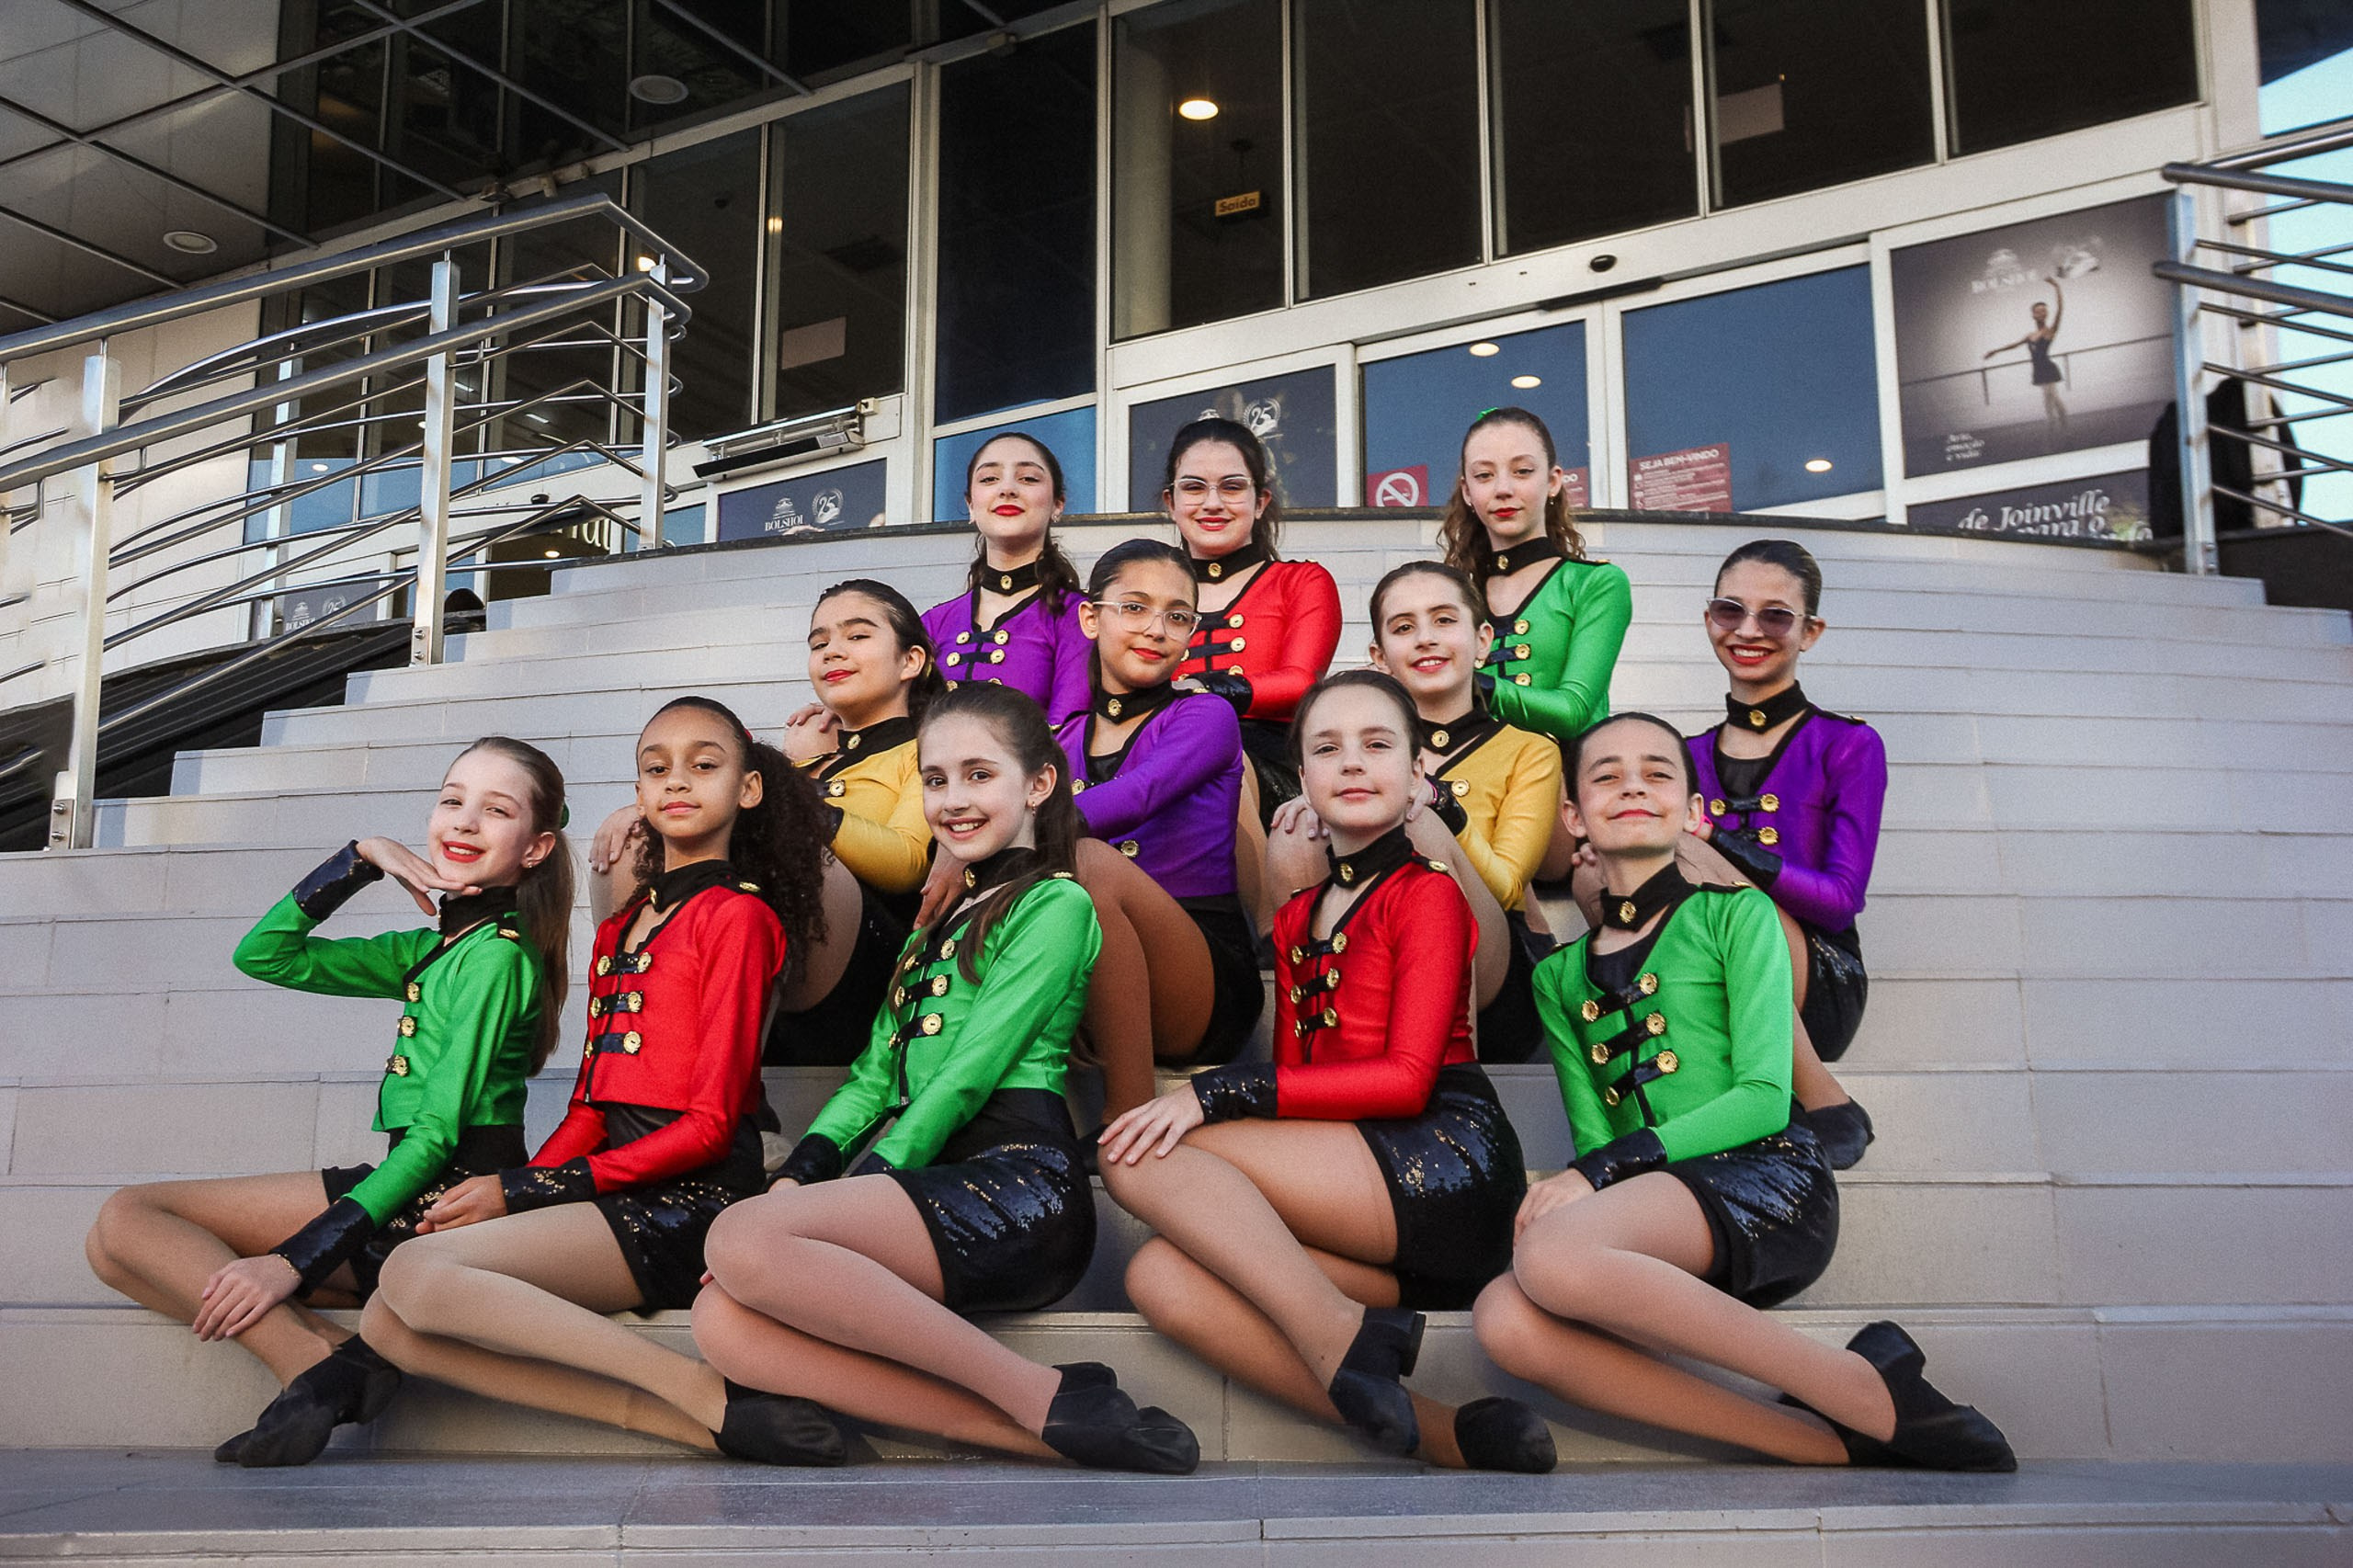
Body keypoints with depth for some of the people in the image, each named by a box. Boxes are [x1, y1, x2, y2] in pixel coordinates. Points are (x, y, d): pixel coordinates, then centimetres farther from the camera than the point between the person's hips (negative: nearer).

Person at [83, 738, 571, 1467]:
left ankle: (320, 1362, -20)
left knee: (129, 1218, -5)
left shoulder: (496, 954, -10)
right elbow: (264, 954, 19)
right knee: (119, 1247, 6)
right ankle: (326, 1364, -15)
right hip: (412, 1195, 9)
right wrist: (360, 860, 6)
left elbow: (440, 1132, -18)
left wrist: (299, 1256, -22)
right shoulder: (435, 948, 17)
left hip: (446, 1202, -9)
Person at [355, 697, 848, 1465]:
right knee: (389, 1325, -11)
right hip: (624, 1186, 8)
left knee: (416, 1273, -22)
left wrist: (523, 1191, -9)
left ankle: (708, 1392, -25)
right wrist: (503, 1194, 0)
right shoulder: (620, 927, 23)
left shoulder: (738, 915, -3)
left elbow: (711, 1122, -9)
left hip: (691, 1197, -8)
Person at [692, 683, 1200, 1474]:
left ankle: (1041, 1394, -22)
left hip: (1017, 1180, -7)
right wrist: (798, 1179, 3)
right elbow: (875, 1076, 20)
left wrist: (863, 1189, -10)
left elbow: (970, 1073, -7)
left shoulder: (1055, 903, 4)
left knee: (743, 1241, -29)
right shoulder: (939, 919, 28)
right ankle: (1039, 1431, -23)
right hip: (927, 1196, 8)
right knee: (722, 1323, -20)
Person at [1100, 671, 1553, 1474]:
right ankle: (1446, 1437, -26)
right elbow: (1297, 1080, 16)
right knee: (1160, 1276, -21)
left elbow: (1407, 1078, -11)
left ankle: (1343, 1336, -26)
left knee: (1139, 1157, -17)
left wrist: (1220, 1092, -16)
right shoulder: (1298, 915, 23)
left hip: (1444, 1165, -7)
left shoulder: (1427, 893, 1)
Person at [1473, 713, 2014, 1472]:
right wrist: (1575, 1185, -13)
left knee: (1550, 1255, -34)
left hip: (1767, 1176, -4)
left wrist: (1604, 1169, -13)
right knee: (1505, 1322, -29)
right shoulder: (1561, 976, 21)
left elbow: (1765, 1098, -3)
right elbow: (1591, 1134, 12)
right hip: (1658, 1233, 5)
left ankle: (1861, 1389, -21)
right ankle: (1825, 1442, -24)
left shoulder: (1733, 915, 8)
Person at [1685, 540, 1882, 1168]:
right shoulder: (1687, 758, 15)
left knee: (1730, 898, -33)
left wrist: (1714, 842, -23)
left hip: (1818, 991, -3)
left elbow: (1841, 900, -9)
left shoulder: (1848, 746, 3)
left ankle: (1823, 1106, -19)